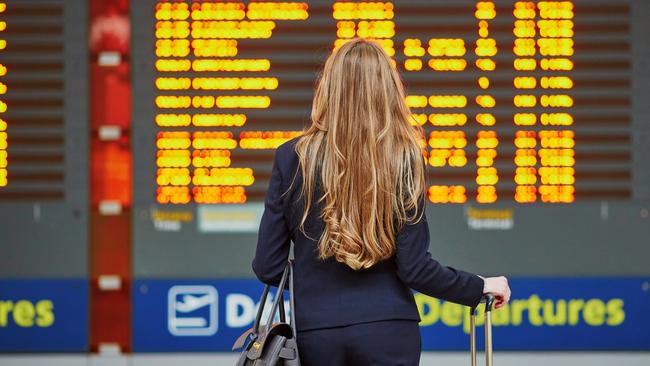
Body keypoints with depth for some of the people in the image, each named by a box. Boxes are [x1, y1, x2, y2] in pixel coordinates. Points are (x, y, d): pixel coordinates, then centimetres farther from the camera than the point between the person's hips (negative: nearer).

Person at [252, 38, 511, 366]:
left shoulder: (292, 158, -3)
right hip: (388, 331, -1)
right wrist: (481, 286, 8)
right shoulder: (404, 159, -4)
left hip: (315, 331, 1)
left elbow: (268, 267, 0)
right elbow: (414, 268, -7)